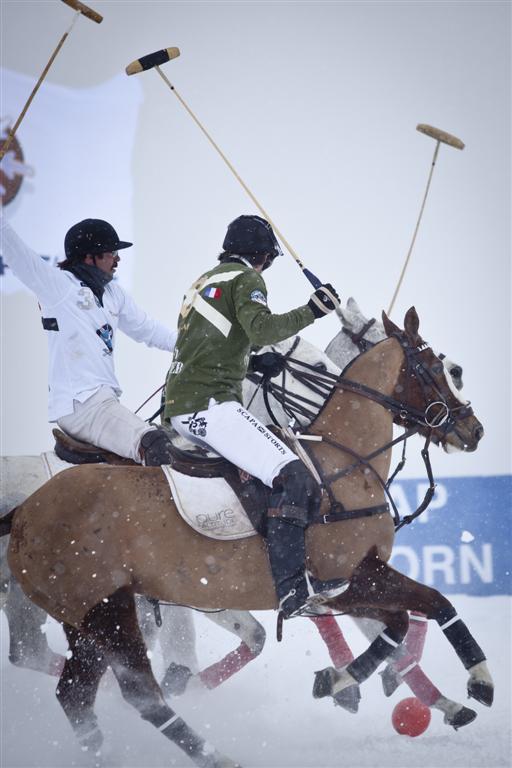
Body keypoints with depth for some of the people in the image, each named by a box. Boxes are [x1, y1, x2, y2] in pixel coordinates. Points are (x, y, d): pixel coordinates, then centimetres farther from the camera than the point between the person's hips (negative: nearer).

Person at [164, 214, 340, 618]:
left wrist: (251, 361, 24)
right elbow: (261, 328, -20)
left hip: (180, 409, 10)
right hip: (210, 405, -10)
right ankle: (291, 590, -32)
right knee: (293, 477, -21)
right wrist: (310, 311, -19)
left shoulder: (205, 280, 26)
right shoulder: (246, 279, -1)